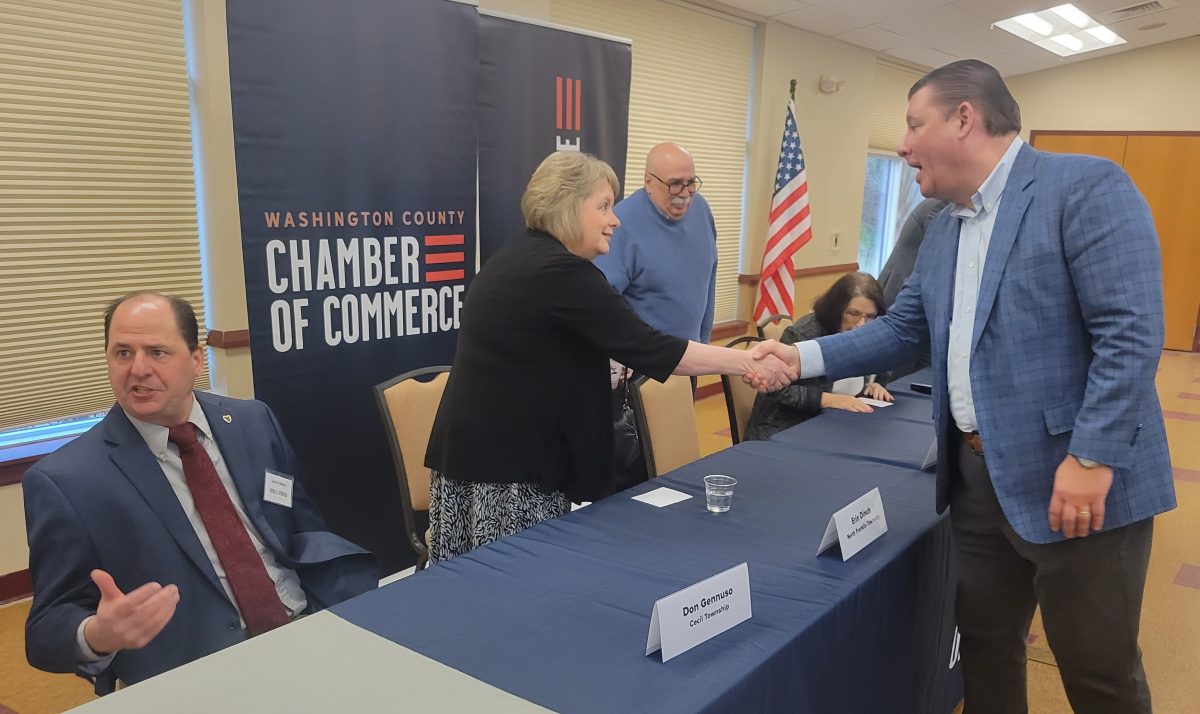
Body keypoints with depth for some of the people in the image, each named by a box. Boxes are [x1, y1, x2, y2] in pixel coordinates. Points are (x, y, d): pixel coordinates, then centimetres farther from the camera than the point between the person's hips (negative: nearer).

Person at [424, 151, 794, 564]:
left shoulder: (517, 258, 13)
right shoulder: (561, 273, -18)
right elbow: (648, 348, -20)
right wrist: (746, 362, -14)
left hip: (475, 451, 10)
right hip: (506, 461, -10)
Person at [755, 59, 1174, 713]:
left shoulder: (1088, 187, -12)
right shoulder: (942, 229, 13)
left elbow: (1131, 333, -19)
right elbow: (902, 331, 14)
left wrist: (1091, 458, -23)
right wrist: (803, 357, 4)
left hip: (1079, 478, -7)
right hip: (976, 475, 7)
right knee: (984, 641, 20)